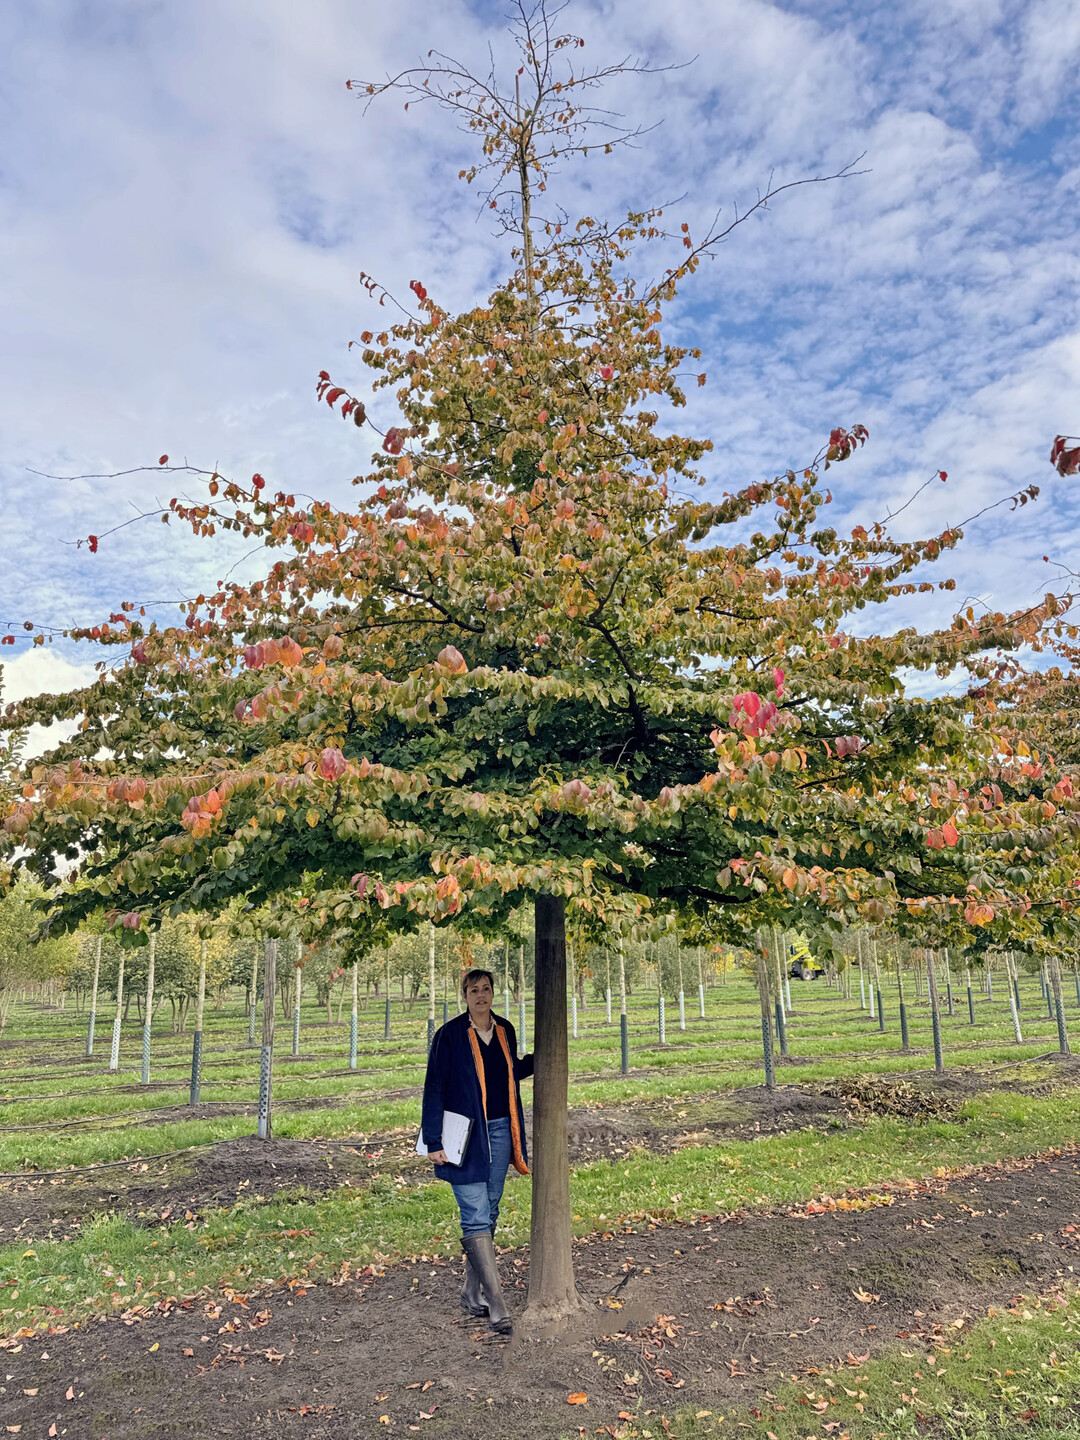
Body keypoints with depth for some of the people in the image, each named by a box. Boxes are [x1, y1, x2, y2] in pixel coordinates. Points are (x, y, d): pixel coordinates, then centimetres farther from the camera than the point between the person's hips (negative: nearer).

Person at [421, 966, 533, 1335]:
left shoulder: (505, 1030, 6)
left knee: (489, 1214, 12)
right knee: (476, 1218, -8)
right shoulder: (450, 1034, -10)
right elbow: (434, 1088, -8)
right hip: (466, 1137, -6)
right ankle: (497, 1307, -3)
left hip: (499, 1132, 6)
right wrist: (433, 1141, -11)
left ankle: (473, 1294, 27)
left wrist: (537, 1058, 6)